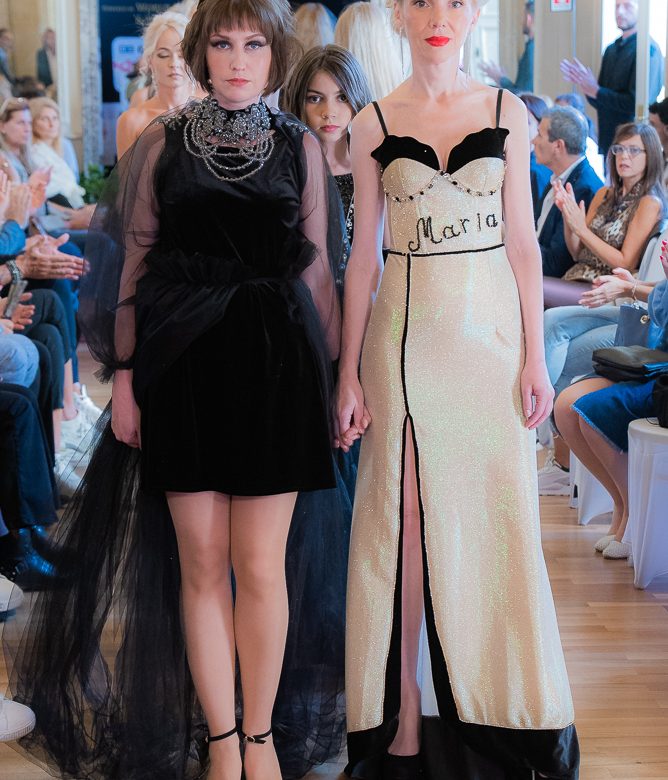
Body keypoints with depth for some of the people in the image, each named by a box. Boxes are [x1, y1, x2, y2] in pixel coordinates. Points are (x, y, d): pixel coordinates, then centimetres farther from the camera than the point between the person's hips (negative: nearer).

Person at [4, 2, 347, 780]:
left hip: (273, 362, 0)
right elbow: (134, 263, 5)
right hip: (182, 362, 0)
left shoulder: (300, 146, 7)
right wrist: (124, 375, -1)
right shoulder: (164, 141, 6)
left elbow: (317, 270, 8)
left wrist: (339, 377, 4)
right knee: (200, 562, 4)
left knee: (260, 565, 1)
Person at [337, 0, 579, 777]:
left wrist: (535, 355, -2)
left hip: (490, 333, 1)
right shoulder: (374, 124, 4)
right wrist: (350, 373, 0)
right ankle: (403, 715, 12)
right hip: (405, 336, -1)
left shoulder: (506, 112, 6)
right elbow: (364, 253, 4)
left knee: (497, 516, 4)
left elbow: (522, 242, 5)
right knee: (405, 518, 2)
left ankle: (503, 703, 18)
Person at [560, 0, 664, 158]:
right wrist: (585, 86, -5)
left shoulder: (648, 50, -12)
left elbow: (638, 103, -20)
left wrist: (596, 91, -13)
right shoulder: (611, 50, 12)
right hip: (607, 142, 7)